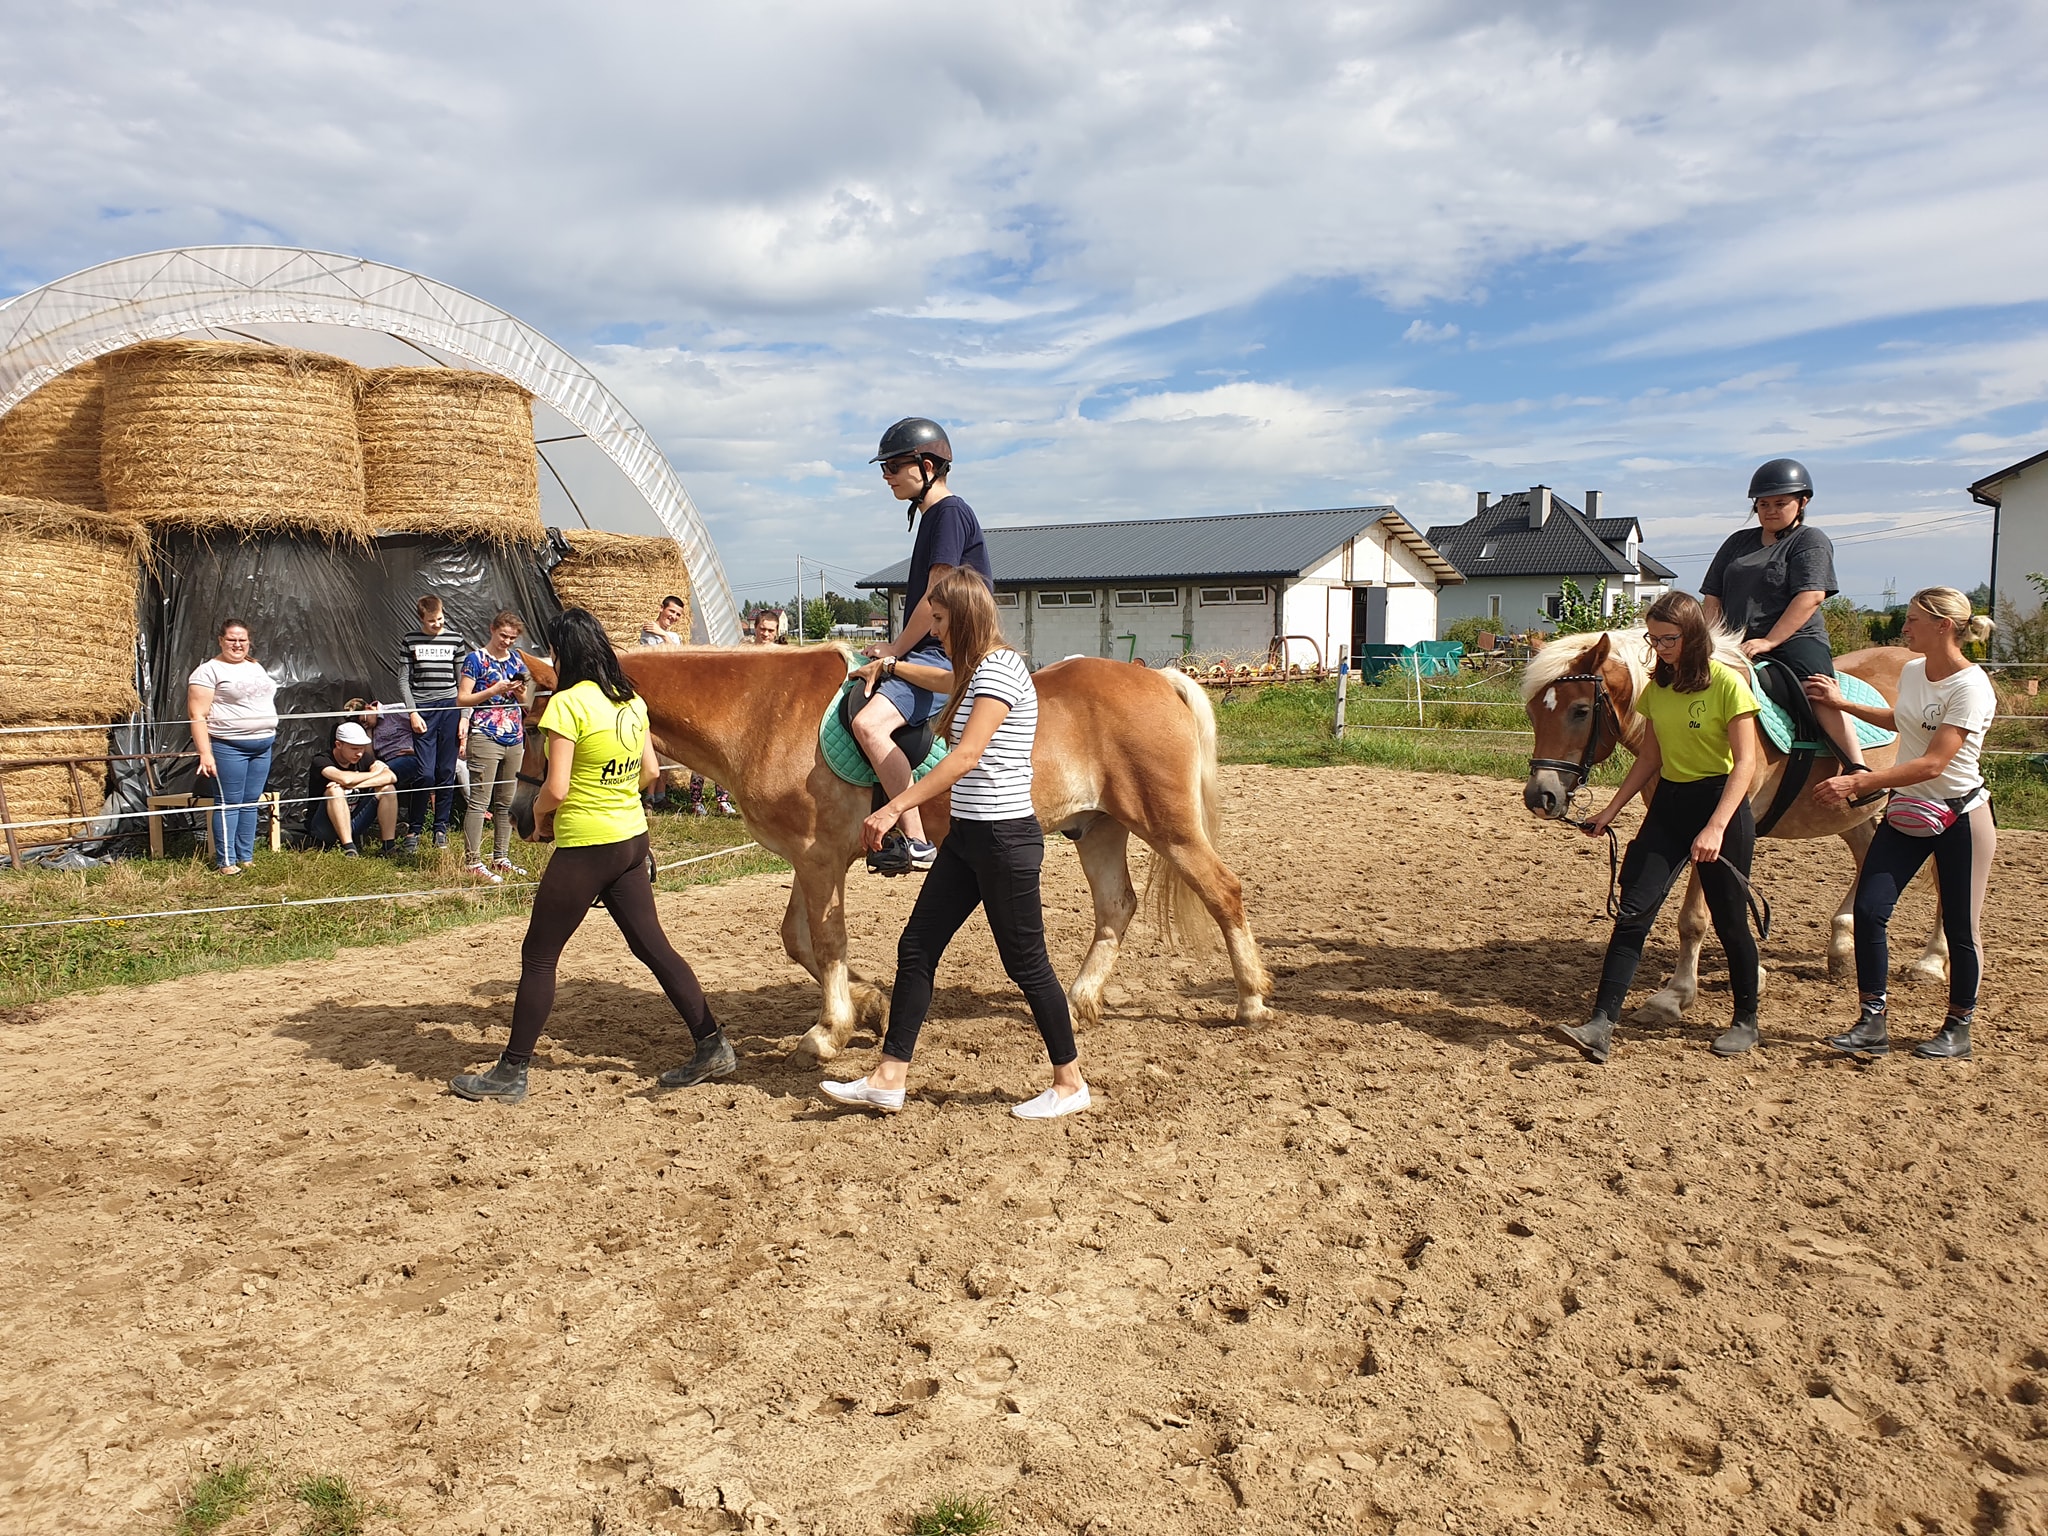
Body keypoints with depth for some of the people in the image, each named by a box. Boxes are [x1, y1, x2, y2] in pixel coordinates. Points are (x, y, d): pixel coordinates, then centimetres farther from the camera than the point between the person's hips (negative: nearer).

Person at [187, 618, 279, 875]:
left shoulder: (255, 666, 16)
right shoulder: (208, 671, -6)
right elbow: (197, 715, -11)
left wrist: (270, 735, 18)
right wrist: (205, 753, -18)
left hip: (262, 745, 7)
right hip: (228, 747, -7)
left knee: (250, 804, 9)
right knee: (229, 804, -4)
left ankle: (246, 858, 15)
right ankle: (226, 862, 1)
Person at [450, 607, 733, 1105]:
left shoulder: (568, 703, -16)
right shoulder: (632, 702, 5)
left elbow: (556, 789, -19)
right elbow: (649, 772, 13)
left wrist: (539, 813, 0)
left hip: (585, 849, -7)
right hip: (632, 840, 7)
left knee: (538, 956, 6)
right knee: (653, 946, 14)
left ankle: (512, 1072, 15)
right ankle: (712, 1046, 16)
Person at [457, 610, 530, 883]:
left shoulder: (516, 660, 13)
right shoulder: (475, 660, -3)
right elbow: (462, 699, -7)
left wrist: (520, 692, -1)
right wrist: (494, 690, -17)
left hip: (514, 739, 6)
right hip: (485, 738, -6)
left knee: (506, 802, 10)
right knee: (479, 801, -7)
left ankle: (501, 858, 17)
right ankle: (472, 861, -5)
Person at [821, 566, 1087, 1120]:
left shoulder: (999, 669, -16)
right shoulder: (980, 671, 14)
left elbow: (966, 756, -27)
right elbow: (946, 680, 40)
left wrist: (895, 808, -30)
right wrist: (890, 667, 46)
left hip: (1003, 837, -10)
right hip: (968, 835, 10)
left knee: (1026, 962, 1)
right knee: (916, 947, 8)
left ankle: (1070, 1084, 17)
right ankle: (889, 1079, 14)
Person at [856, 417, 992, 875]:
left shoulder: (950, 512, -11)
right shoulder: (932, 514, 20)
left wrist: (895, 649, -7)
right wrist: (897, 649, 16)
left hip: (946, 656, -12)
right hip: (933, 653, 12)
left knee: (869, 724, -30)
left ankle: (916, 841, -27)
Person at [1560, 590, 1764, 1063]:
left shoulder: (1727, 683, -13)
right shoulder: (1656, 687, 6)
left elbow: (1746, 762, -17)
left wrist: (1715, 828, -26)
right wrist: (1611, 810, 8)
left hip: (1720, 803, -5)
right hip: (1667, 804, 5)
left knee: (1728, 919, 7)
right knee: (1634, 908, -6)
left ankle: (1746, 1020, 28)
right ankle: (1602, 1023, -9)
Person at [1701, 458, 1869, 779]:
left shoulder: (1810, 541, 5)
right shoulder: (1737, 542, 21)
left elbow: (1811, 596, -10)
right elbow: (1713, 597, 18)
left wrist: (1768, 642, -19)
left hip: (1795, 640, -5)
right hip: (1736, 646, 6)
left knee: (1820, 697, -28)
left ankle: (1858, 770, -34)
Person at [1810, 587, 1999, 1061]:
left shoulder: (1971, 687, -19)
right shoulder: (1912, 671, 3)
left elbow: (1933, 763, -26)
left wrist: (1856, 782, -30)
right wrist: (1844, 704, 19)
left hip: (1960, 816, -6)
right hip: (1907, 810, 6)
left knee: (1960, 929, 5)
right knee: (1868, 909, -4)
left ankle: (1958, 1030, 22)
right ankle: (1873, 1023, 4)